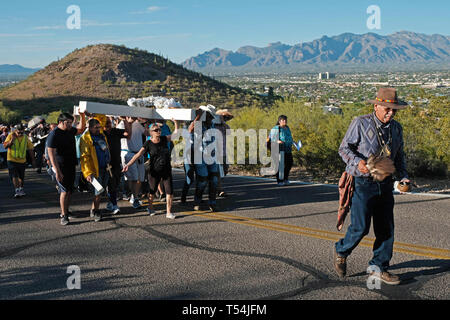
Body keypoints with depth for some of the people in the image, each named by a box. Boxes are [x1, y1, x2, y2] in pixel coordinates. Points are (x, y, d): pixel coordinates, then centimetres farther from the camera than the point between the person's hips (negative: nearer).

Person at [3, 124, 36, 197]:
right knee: (14, 176, -12)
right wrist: (11, 140, -29)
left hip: (22, 160, 3)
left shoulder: (25, 138, 0)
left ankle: (21, 189, 31)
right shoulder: (11, 135, -7)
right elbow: (5, 146, -13)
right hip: (12, 160, -3)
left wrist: (33, 160, 5)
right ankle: (17, 191, -12)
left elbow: (30, 149, 6)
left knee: (21, 177, 13)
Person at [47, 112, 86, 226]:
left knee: (69, 190, 11)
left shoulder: (70, 131, 8)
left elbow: (81, 128, 25)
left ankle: (65, 211, 23)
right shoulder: (54, 135, -14)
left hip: (71, 166, 7)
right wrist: (57, 171, -23)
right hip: (61, 167, -7)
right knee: (64, 191, -10)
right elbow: (51, 154, -18)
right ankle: (63, 216, -7)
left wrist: (82, 116, 7)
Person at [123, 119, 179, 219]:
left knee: (170, 192, -1)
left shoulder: (164, 139, 4)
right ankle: (150, 208, 36)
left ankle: (169, 212, 10)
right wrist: (128, 164, -22)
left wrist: (176, 122, 0)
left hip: (167, 171, 3)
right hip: (154, 171, -2)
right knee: (152, 191, 11)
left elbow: (176, 134, 12)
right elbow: (138, 154, -13)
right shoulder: (148, 144, -6)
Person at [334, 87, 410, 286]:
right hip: (363, 182, -6)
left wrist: (403, 176, 7)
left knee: (386, 228, 4)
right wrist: (358, 162, -24)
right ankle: (341, 251, 19)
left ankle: (378, 268, 17)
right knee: (360, 227, -9)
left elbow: (399, 156, 22)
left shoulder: (396, 128, 11)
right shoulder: (360, 124, -7)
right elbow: (344, 148, -5)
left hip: (384, 185, 6)